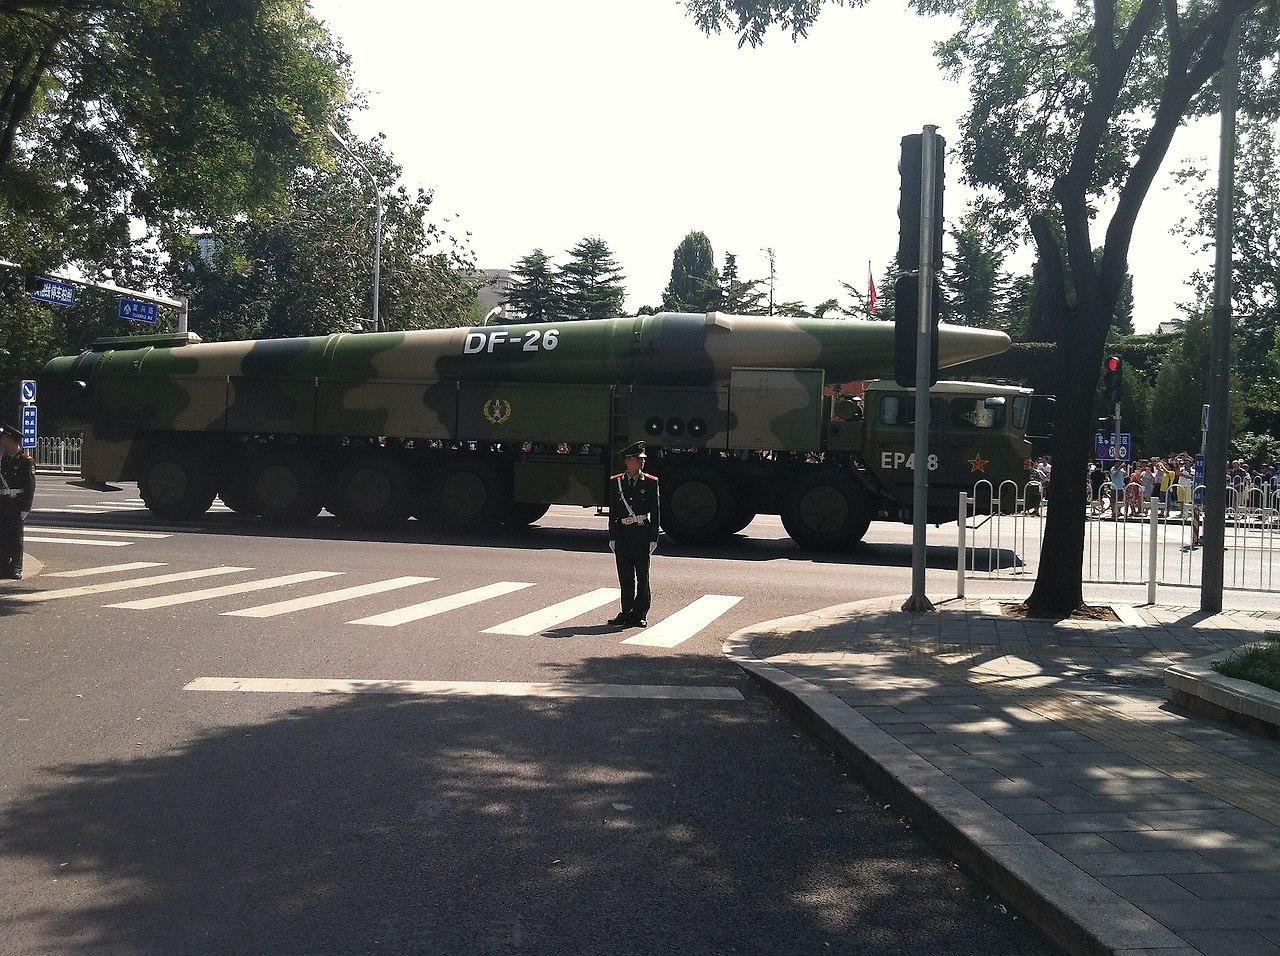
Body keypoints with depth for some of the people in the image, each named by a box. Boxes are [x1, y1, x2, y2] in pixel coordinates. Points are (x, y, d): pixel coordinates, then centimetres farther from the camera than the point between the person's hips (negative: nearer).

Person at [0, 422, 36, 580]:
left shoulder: (26, 460, -6)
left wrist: (26, 508, -13)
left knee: (15, 537, -3)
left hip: (17, 503, -6)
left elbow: (30, 486, -8)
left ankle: (16, 570, 1)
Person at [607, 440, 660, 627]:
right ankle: (626, 612, 14)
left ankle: (640, 614, 10)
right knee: (625, 576, 6)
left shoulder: (650, 482, 2)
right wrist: (612, 537, 5)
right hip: (622, 533, 2)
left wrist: (653, 538, -3)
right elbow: (612, 512, 9)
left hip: (642, 533, -2)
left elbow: (655, 512, 2)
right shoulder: (615, 482, 7)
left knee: (642, 575, 2)